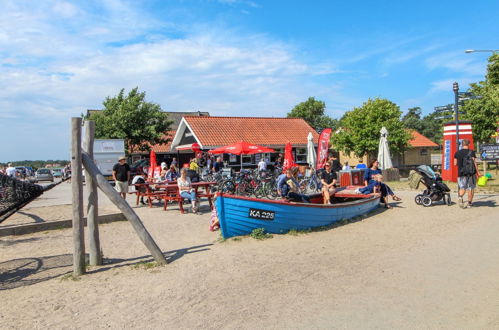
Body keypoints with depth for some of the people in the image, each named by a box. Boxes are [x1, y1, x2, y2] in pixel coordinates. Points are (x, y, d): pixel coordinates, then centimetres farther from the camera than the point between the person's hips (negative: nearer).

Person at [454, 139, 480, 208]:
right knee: (471, 188, 11)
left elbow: (455, 163, 8)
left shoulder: (457, 153, 3)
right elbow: (474, 163, -9)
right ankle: (469, 203, 16)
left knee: (462, 188, 9)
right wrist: (478, 172, -4)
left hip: (461, 173, 2)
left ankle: (460, 196, -23)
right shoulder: (472, 152, -5)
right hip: (471, 173, -2)